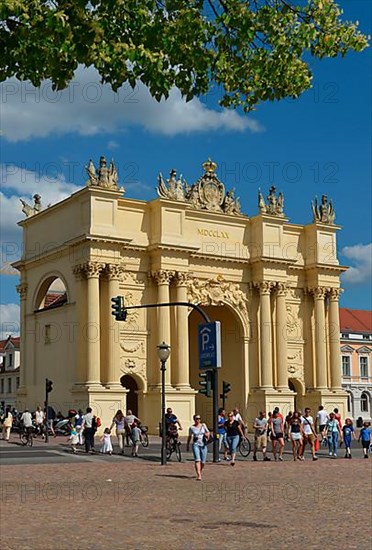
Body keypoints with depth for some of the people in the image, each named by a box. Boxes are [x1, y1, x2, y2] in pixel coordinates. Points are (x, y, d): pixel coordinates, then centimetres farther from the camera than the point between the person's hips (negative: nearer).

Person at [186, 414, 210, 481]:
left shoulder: (203, 425, 6)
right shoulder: (191, 428, 2)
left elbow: (208, 432, 14)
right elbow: (189, 437, 14)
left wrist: (207, 434, -9)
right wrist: (187, 445, 19)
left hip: (203, 445, 2)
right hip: (196, 445, -2)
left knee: (203, 461, 5)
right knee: (197, 460, -17)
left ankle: (200, 472, 33)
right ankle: (199, 475, -22)